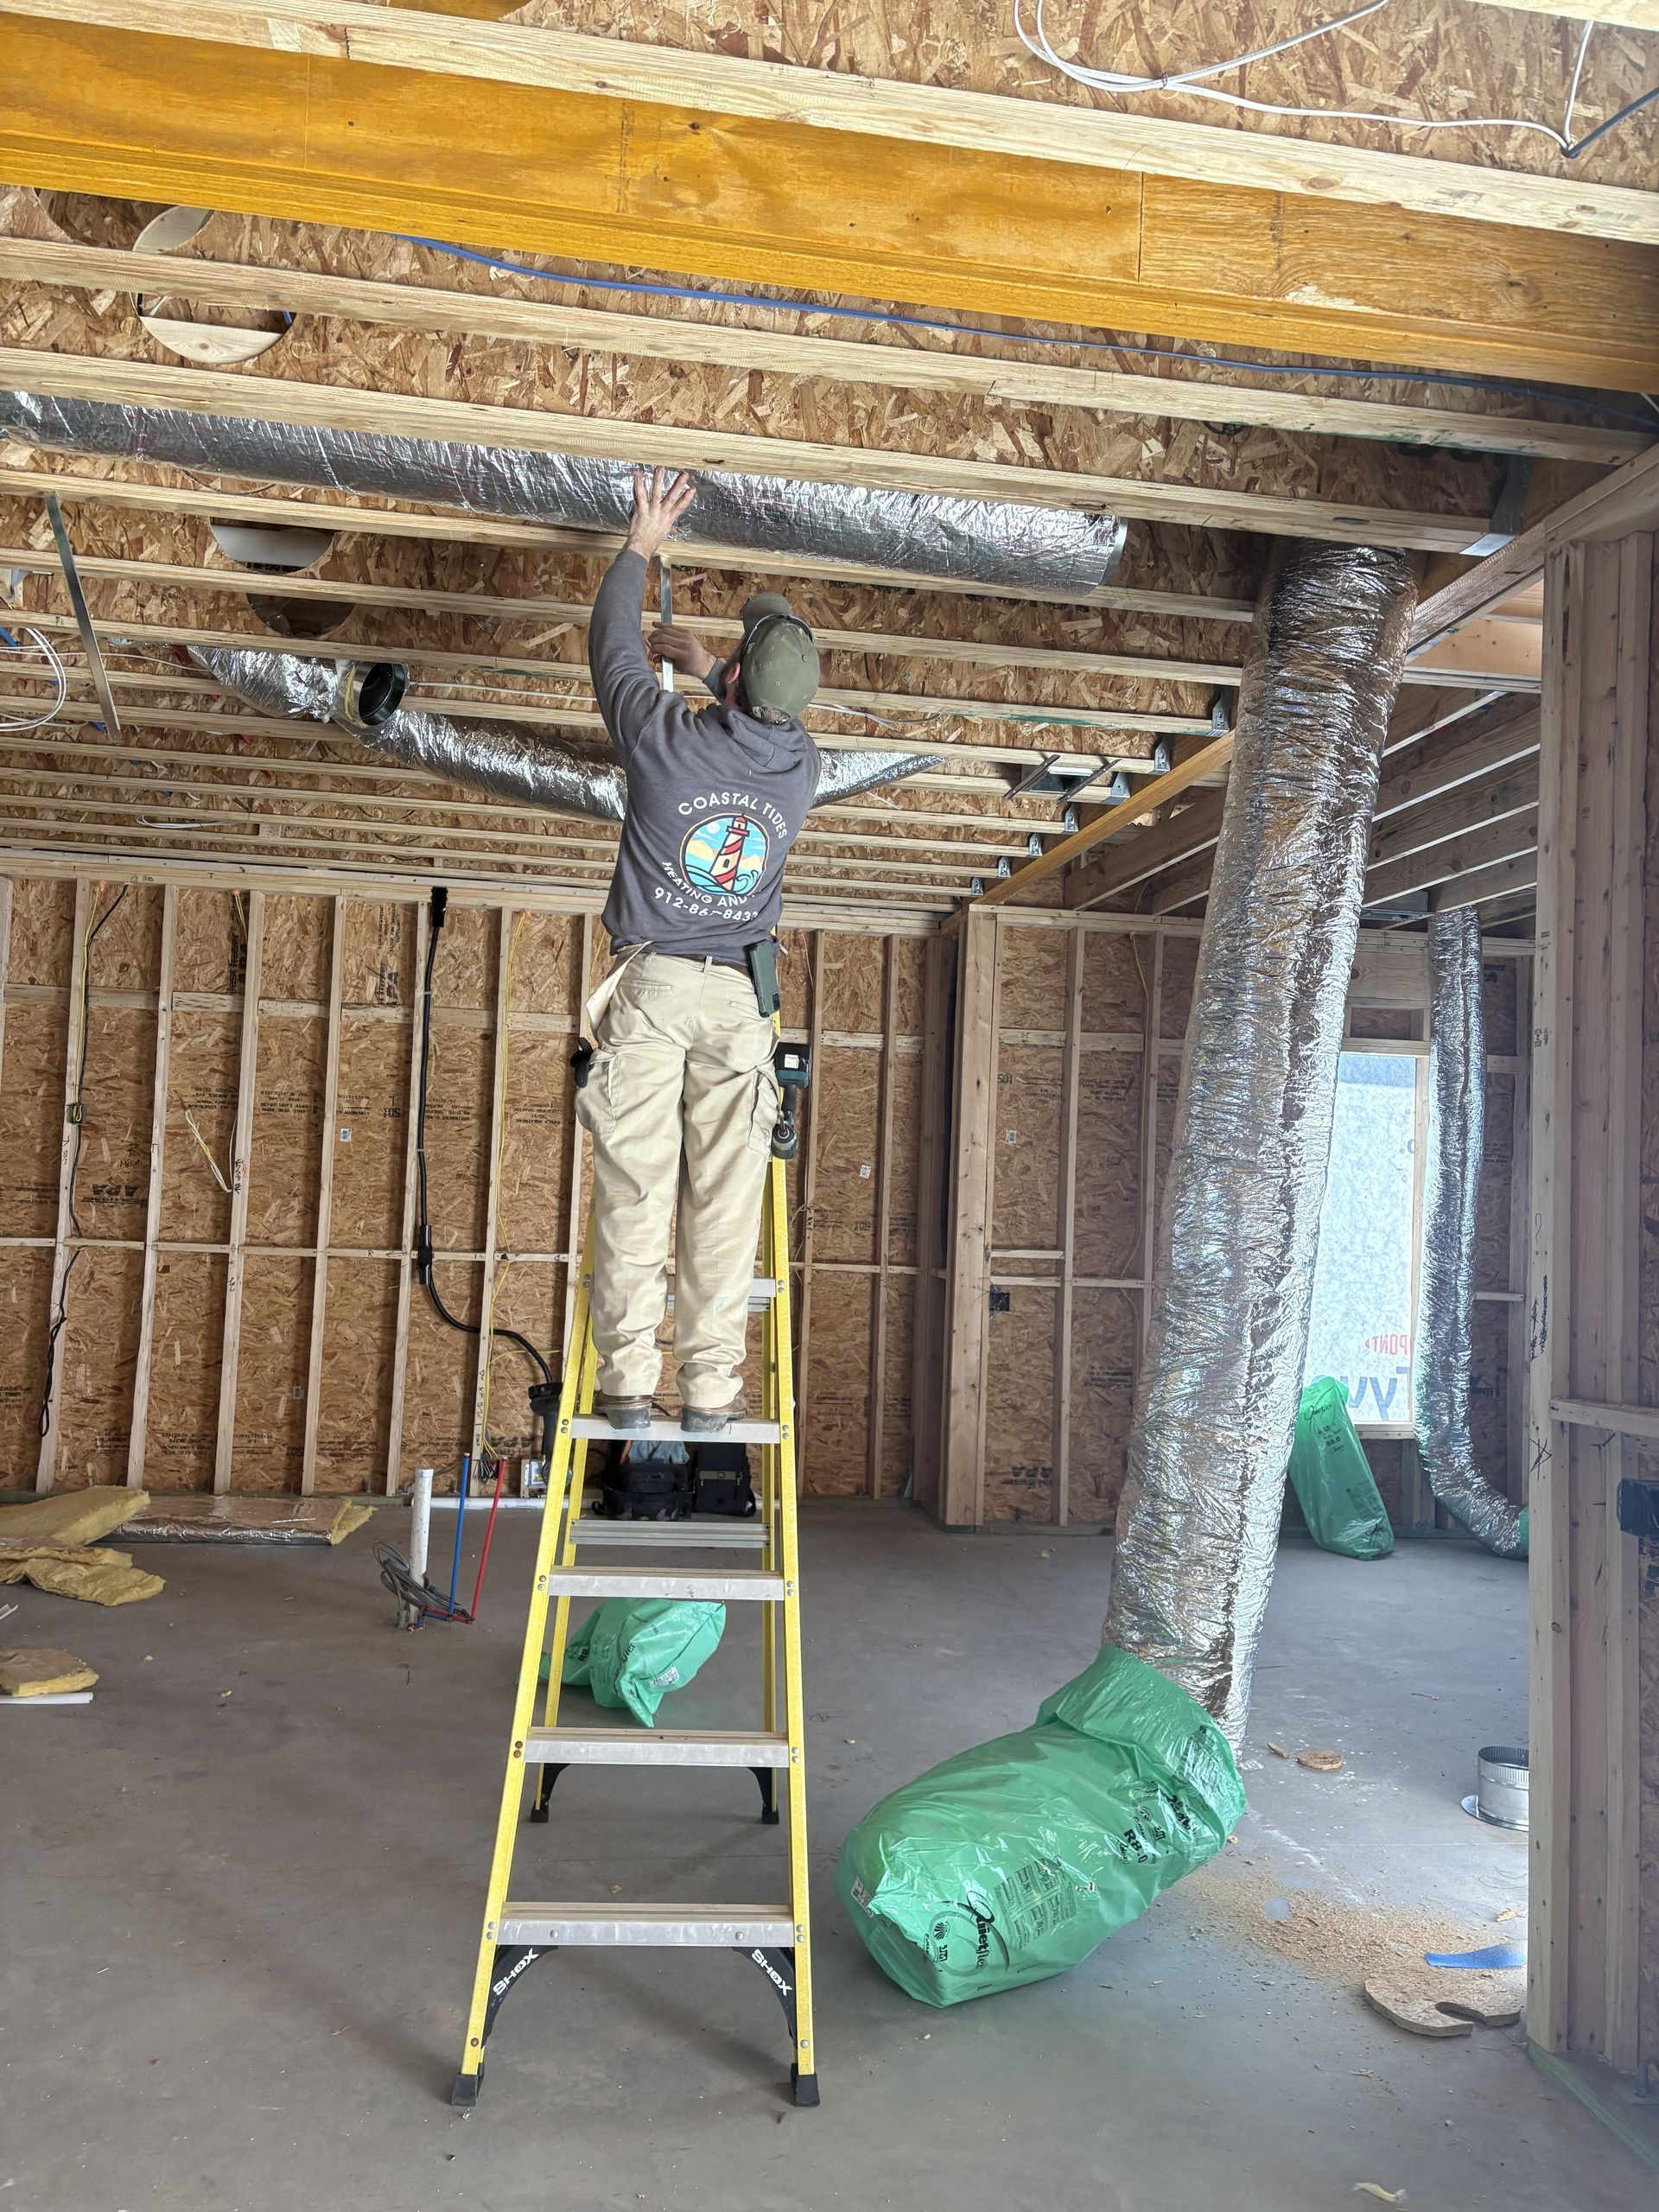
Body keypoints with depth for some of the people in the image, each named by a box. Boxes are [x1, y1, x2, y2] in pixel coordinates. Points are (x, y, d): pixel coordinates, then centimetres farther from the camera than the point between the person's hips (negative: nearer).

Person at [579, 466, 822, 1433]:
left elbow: (613, 643, 15)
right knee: (725, 1198, 2)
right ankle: (711, 1387, 5)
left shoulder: (669, 736, -6)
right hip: (740, 997, 2)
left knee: (635, 1189, 0)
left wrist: (643, 544, 27)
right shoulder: (803, 769, 4)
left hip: (653, 984, -2)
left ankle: (627, 1383, 3)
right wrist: (711, 667, 37)